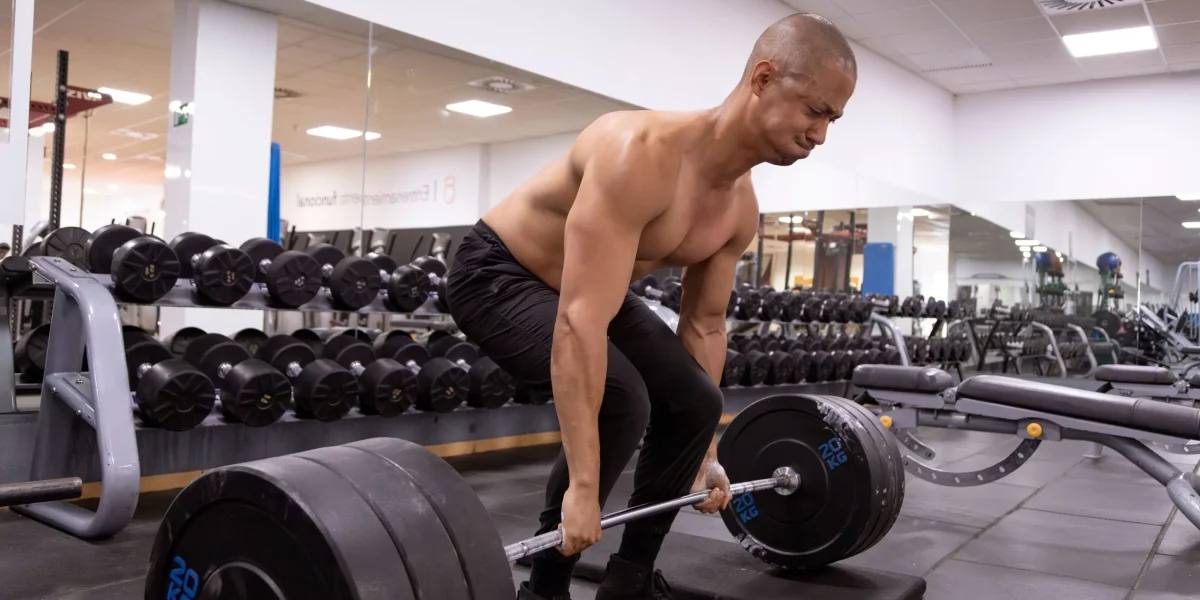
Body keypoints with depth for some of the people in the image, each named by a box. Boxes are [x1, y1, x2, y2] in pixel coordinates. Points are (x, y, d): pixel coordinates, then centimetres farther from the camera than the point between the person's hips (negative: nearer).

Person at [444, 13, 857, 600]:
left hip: (592, 286, 9)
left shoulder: (741, 209, -7)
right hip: (498, 273, -8)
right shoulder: (643, 153, -35)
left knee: (695, 401, 0)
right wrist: (582, 486, -40)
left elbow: (705, 324, 5)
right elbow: (581, 323, -40)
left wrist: (708, 452, 9)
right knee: (619, 400, -28)